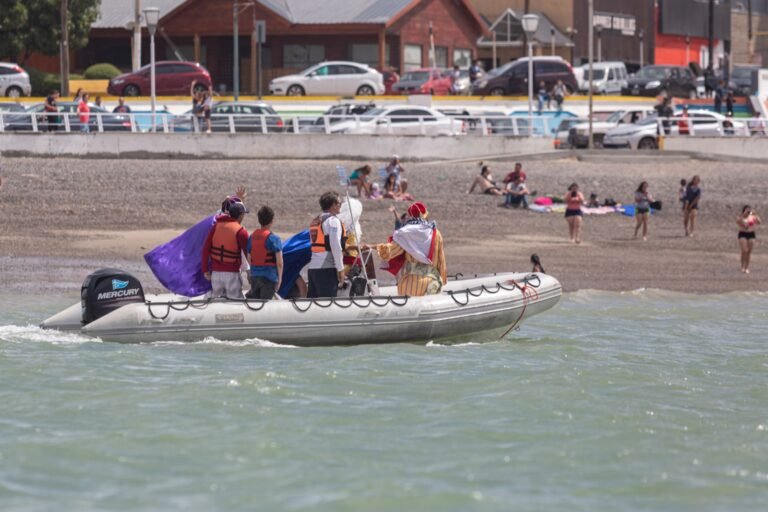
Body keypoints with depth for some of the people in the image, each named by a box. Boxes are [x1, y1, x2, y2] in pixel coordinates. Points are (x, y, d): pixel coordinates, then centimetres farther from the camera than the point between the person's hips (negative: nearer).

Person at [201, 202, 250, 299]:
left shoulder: (216, 226, 3)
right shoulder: (240, 232, -10)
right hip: (232, 273, -5)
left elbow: (206, 249, 3)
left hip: (216, 272, 5)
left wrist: (205, 269, 9)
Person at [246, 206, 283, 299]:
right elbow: (279, 262, -10)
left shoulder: (252, 237, 7)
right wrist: (279, 279, 0)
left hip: (254, 277, 5)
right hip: (269, 277, -5)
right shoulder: (274, 239, -10)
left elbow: (249, 259, 13)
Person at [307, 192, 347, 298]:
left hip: (313, 267, 8)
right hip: (327, 268, -8)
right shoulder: (333, 221, -7)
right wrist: (340, 269, -12)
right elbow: (335, 246, -14)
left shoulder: (315, 221, 20)